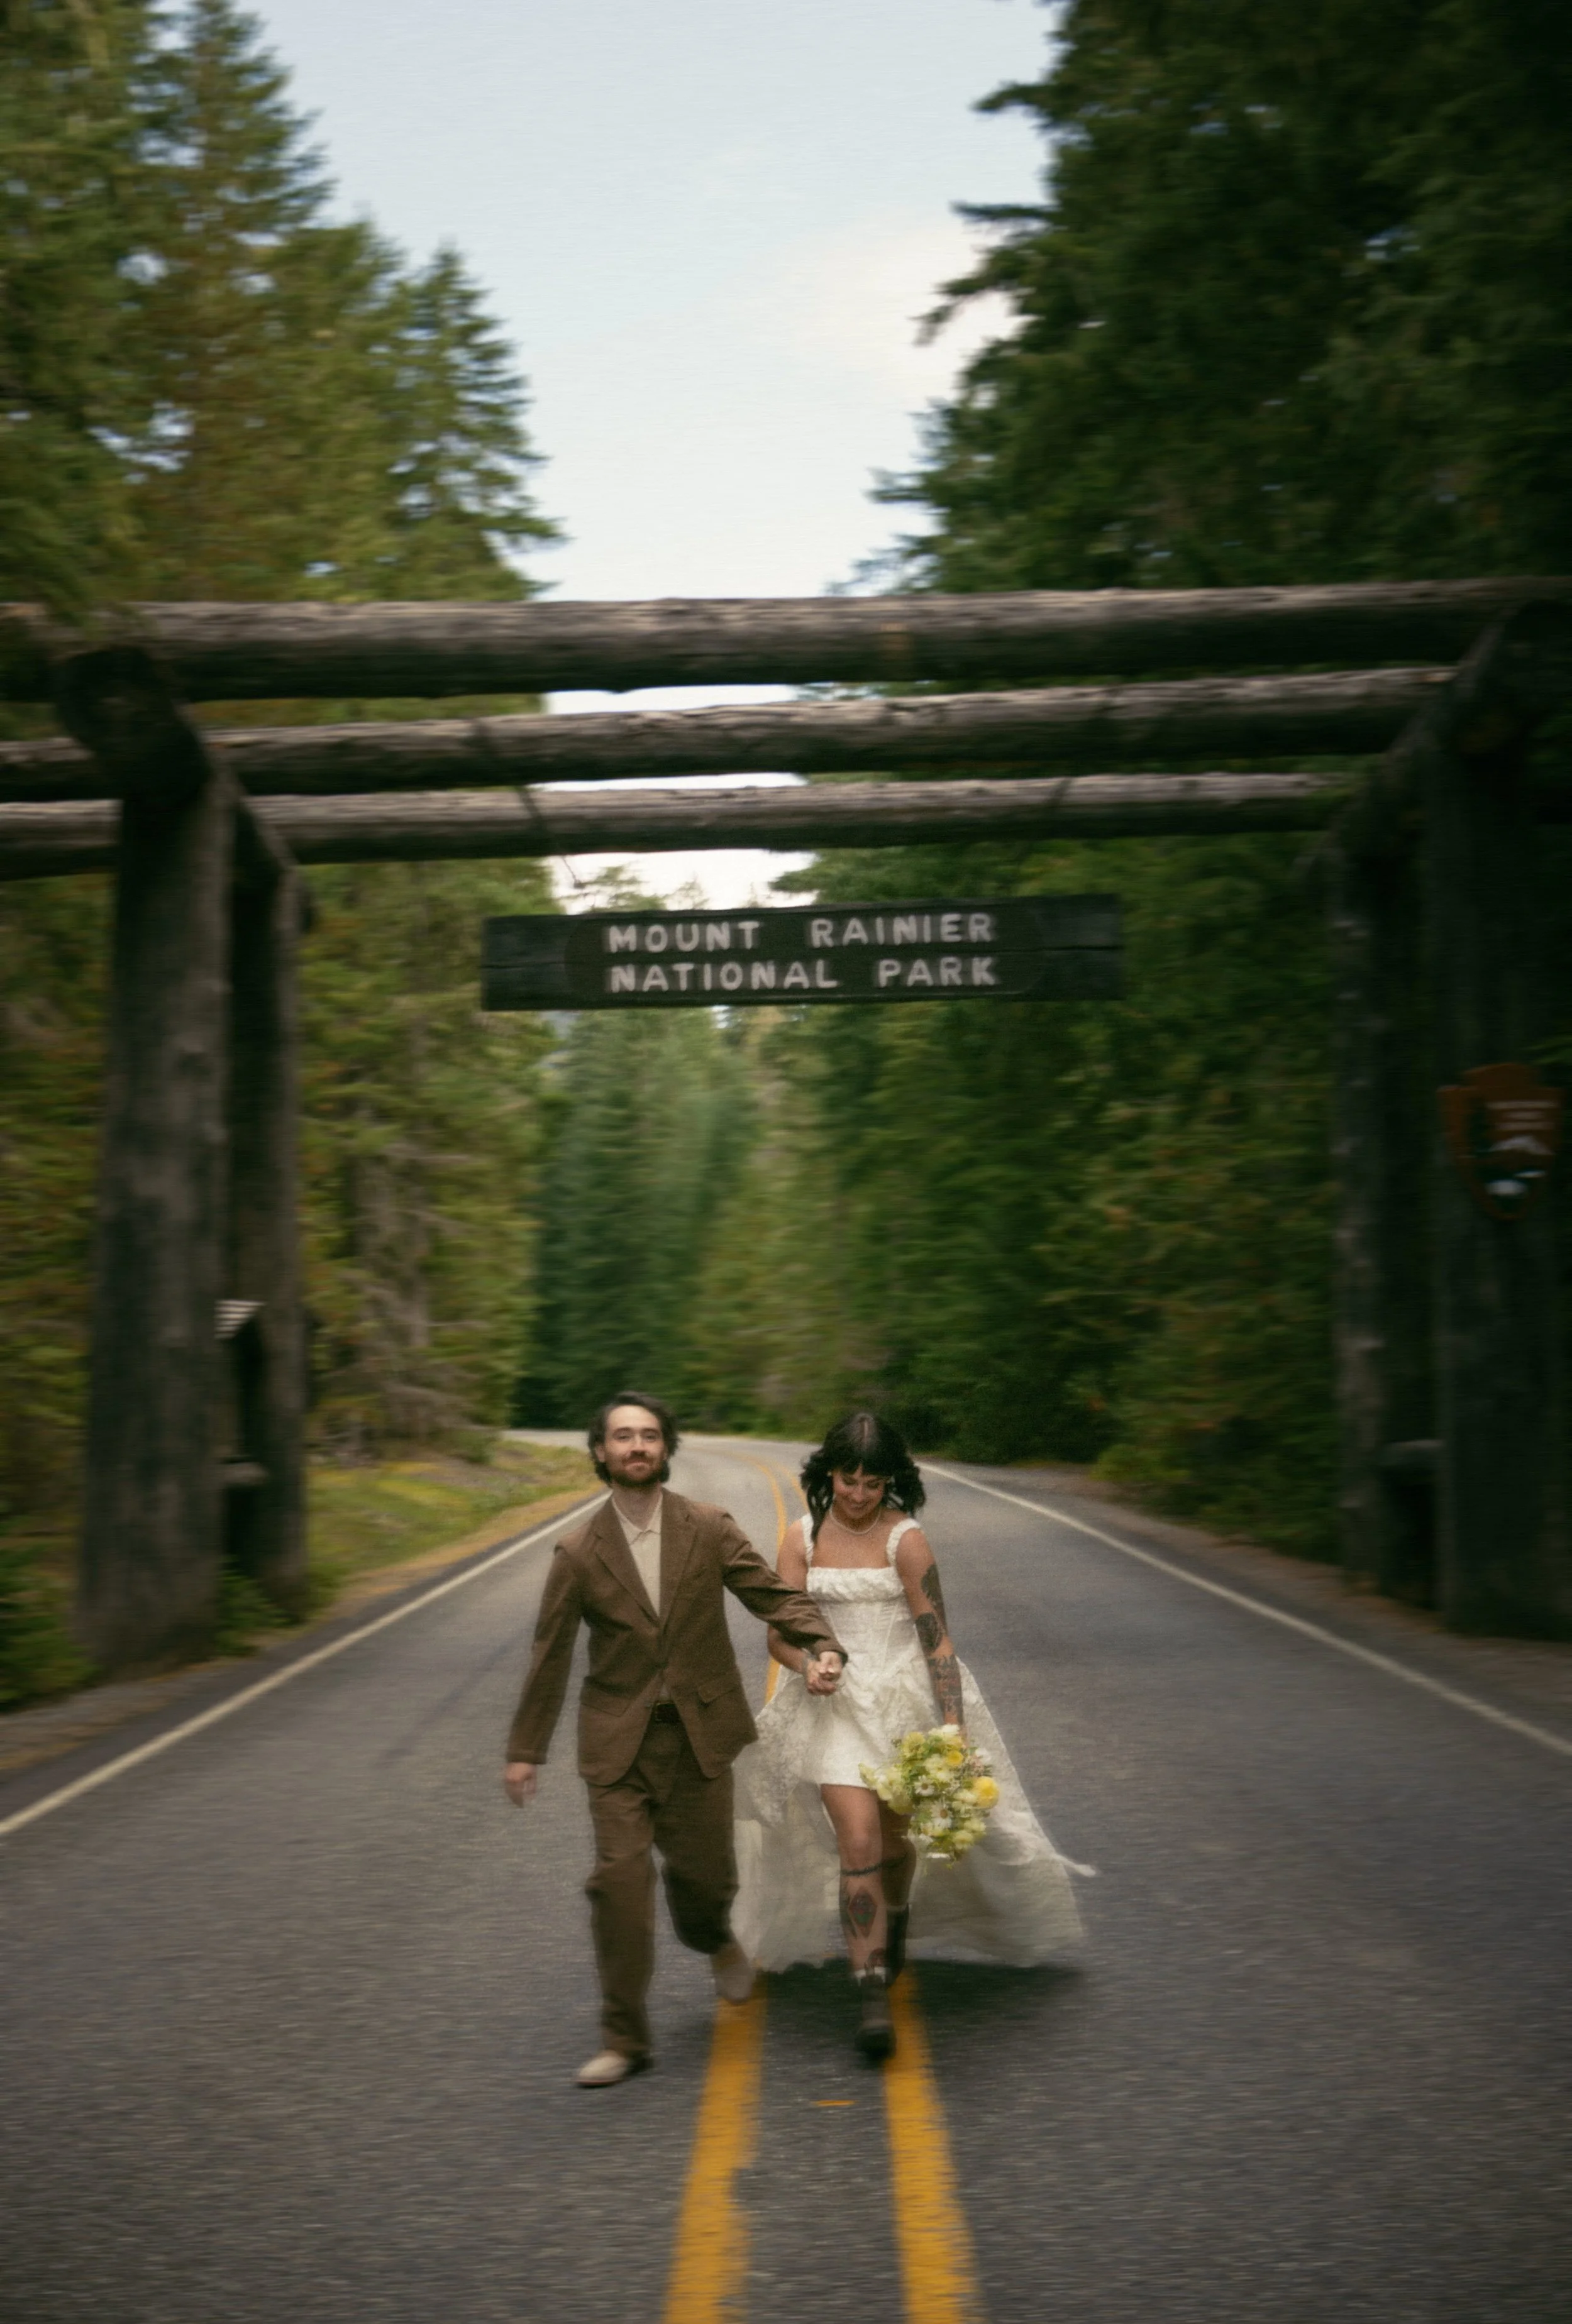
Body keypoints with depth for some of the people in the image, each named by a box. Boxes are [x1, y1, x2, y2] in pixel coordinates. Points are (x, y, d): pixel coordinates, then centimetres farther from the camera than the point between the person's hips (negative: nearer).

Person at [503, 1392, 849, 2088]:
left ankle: (714, 1939, 47)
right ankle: (624, 2040, 6)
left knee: (704, 1870, 9)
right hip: (618, 1741, -1)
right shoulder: (579, 1552, -3)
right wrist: (525, 1750, 6)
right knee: (619, 1880, -8)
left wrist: (822, 1647, -21)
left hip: (699, 1735, 1)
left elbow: (777, 1595, -1)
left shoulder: (709, 1530, -2)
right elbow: (550, 1655, 3)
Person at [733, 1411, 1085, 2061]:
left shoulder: (906, 1540, -11)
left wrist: (953, 1727, -19)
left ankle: (895, 1920, 48)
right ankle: (872, 1995, -9)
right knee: (857, 1836, -14)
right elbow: (780, 1630, -1)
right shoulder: (803, 1539, -1)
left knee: (892, 1835, 12)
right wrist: (806, 1661, -24)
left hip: (905, 1696, -1)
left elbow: (936, 1638, -13)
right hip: (833, 1701, 1)